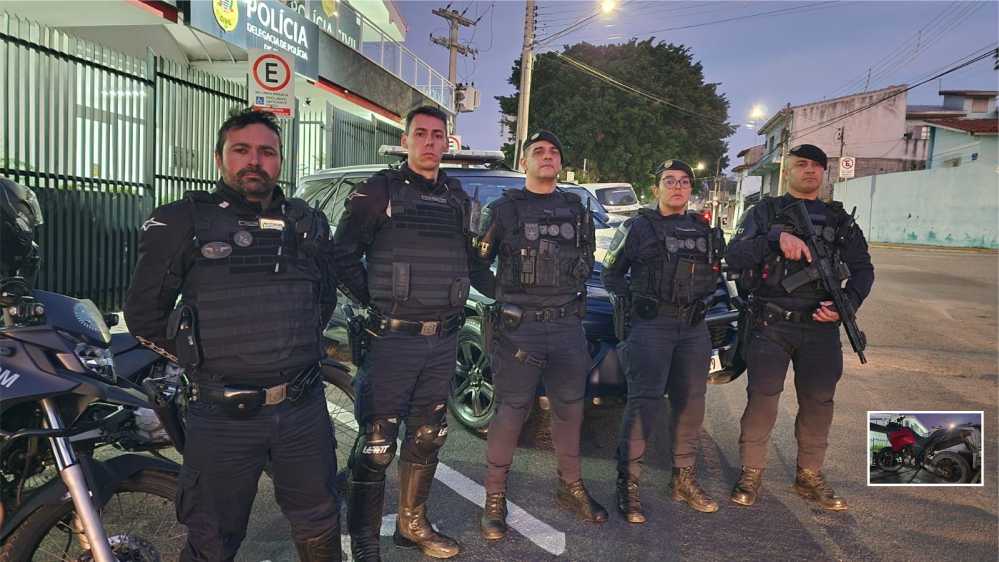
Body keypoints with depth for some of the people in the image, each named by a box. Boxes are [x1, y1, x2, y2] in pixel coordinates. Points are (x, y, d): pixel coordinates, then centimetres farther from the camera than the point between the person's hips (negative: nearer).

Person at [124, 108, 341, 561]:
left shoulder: (308, 223, 7)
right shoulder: (181, 222, -5)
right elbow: (143, 313, 1)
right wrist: (202, 358, 2)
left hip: (305, 407, 3)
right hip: (222, 417, -3)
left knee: (319, 525, 19)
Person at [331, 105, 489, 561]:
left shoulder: (457, 197, 12)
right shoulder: (380, 190, -5)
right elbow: (343, 254, -5)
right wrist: (373, 301, -5)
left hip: (444, 339, 6)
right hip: (392, 337, -6)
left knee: (427, 435, 16)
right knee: (377, 443, 0)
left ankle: (412, 524, 33)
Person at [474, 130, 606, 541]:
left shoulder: (576, 209, 11)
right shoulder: (503, 209, -1)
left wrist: (570, 294, 10)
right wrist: (506, 294, -1)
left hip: (568, 326, 5)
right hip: (517, 327, -4)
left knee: (569, 408, 14)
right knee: (510, 413, 1)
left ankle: (570, 488, 31)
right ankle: (494, 498, 15)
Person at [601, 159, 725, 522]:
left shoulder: (703, 229, 15)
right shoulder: (638, 226, 2)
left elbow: (714, 272, 25)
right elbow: (611, 274, 4)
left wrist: (704, 299, 8)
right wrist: (635, 302, -7)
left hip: (694, 328, 5)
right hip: (650, 326, -5)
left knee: (690, 402, 9)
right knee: (644, 402, -10)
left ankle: (684, 479, 23)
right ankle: (628, 484, -2)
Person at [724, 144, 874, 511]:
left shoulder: (839, 219, 14)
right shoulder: (764, 212, 5)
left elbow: (862, 267, 13)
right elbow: (734, 258, -8)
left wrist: (848, 303, -7)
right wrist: (777, 237, -24)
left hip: (821, 327, 3)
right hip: (770, 326, -3)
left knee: (818, 402, 8)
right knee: (762, 399, -2)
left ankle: (810, 477, 23)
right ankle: (751, 474, 13)